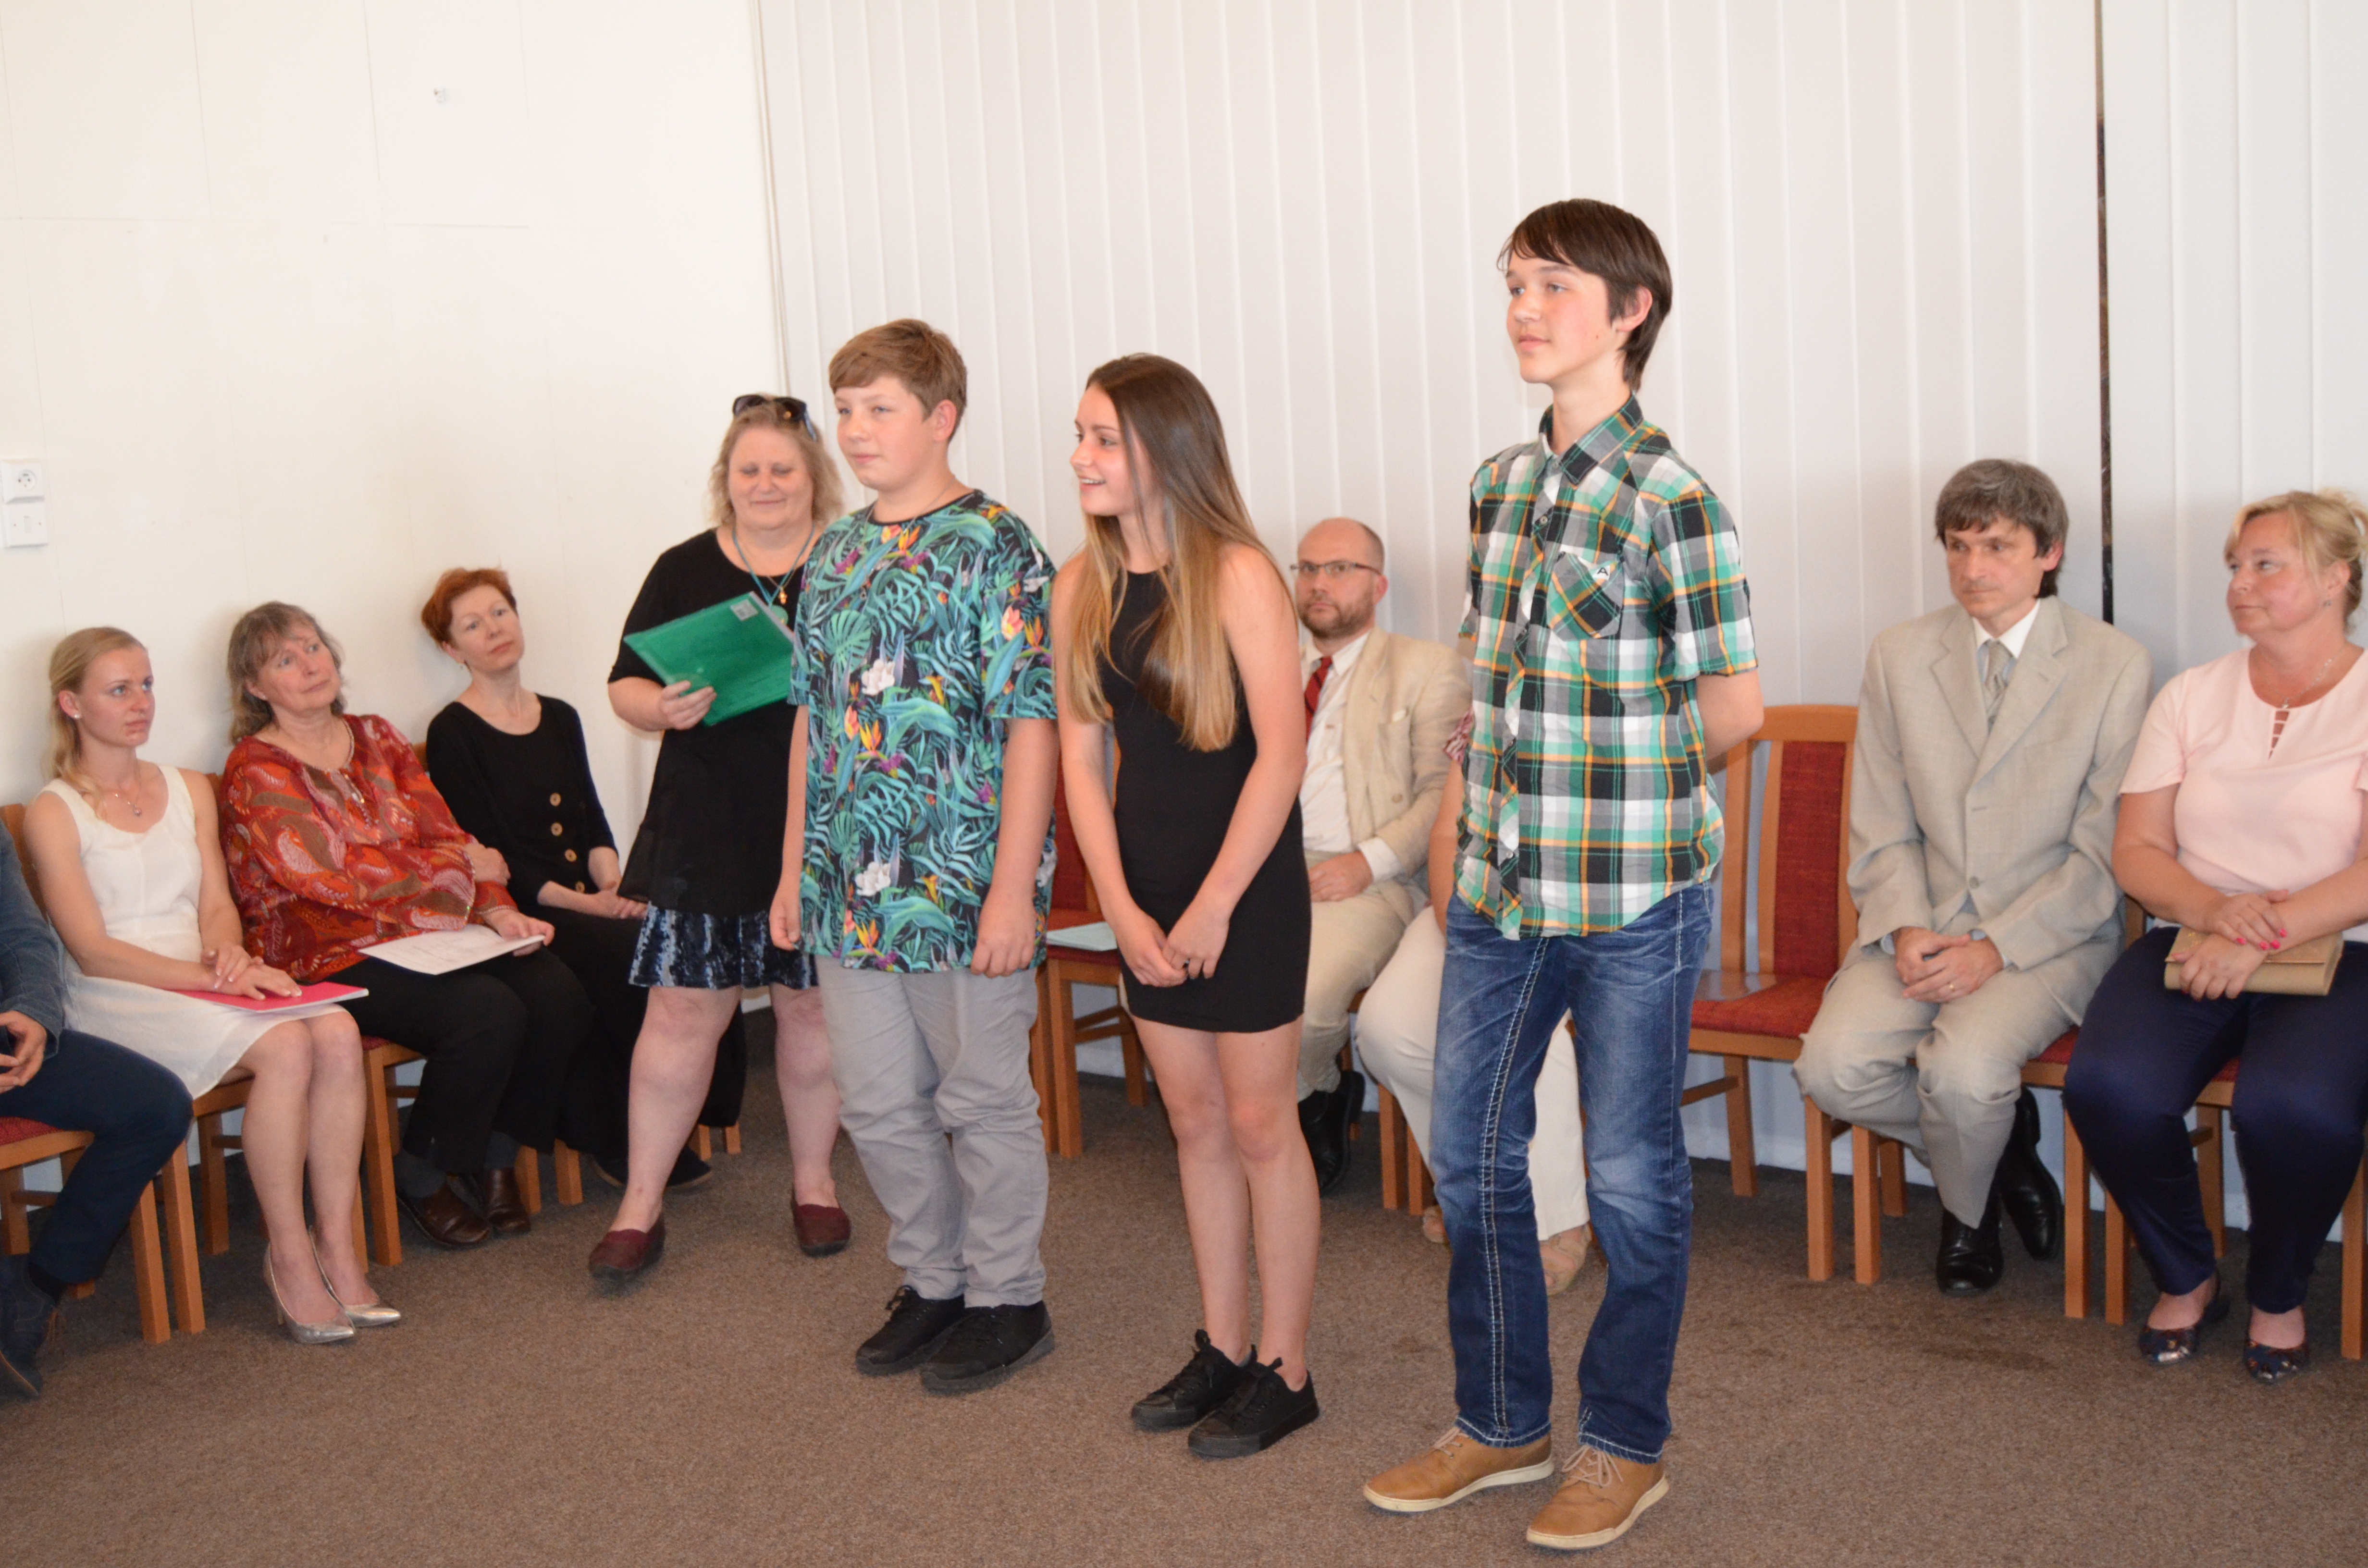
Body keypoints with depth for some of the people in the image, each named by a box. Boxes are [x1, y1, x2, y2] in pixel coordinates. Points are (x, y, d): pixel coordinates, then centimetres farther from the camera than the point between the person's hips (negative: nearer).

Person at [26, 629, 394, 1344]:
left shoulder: (190, 791, 20)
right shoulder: (53, 813, 1)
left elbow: (216, 904, 13)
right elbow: (92, 952, -7)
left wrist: (230, 951, -12)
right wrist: (211, 978, -19)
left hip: (205, 984, 5)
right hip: (118, 1003, -5)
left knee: (338, 1032, -27)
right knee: (286, 1045, -33)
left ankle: (338, 1246, -21)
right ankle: (288, 1255, -22)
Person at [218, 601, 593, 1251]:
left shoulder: (377, 738, 16)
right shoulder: (256, 771, -4)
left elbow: (441, 831, 9)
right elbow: (341, 877, -12)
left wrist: (497, 910, -9)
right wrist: (465, 869, -7)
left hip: (427, 931, 6)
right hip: (333, 957, -6)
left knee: (558, 996, -19)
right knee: (489, 1013, -29)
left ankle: (495, 1159, 2)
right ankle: (421, 1177, -5)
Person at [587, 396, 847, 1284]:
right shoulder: (684, 571, 8)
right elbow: (624, 686, 9)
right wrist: (664, 709, -13)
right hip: (706, 829, 1)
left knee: (813, 1007, 8)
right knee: (683, 1009, 0)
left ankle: (813, 1182, 26)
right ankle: (641, 1204, 11)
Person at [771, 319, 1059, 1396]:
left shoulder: (996, 549, -9)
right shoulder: (837, 553, 11)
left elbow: (1030, 725, -13)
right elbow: (813, 718, 16)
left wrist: (1013, 890, -17)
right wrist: (795, 867, 14)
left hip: (964, 888, -6)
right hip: (852, 891, 7)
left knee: (982, 1101, 7)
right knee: (878, 1103, 14)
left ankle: (1005, 1298, 23)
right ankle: (933, 1281, 32)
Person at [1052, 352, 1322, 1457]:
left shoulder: (1236, 575, -13)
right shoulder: (1081, 588, 5)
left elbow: (1281, 754, -16)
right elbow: (1082, 754, 4)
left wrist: (1213, 905, -15)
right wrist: (1122, 906, -5)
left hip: (1246, 881, -6)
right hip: (1146, 885, 6)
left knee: (1258, 1124, 2)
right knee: (1193, 1122, 14)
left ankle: (1285, 1370, 15)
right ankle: (1223, 1349, 27)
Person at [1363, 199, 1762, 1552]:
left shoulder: (1669, 497, -12)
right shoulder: (1501, 482, 9)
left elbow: (1734, 708, -9)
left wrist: (1631, 788, 2)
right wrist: (1496, 790, 10)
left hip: (1633, 894, -7)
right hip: (1502, 882, 7)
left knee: (1632, 1176, 7)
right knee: (1470, 1151, 13)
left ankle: (1628, 1447, 24)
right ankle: (1503, 1422, 31)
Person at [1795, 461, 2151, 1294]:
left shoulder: (2115, 665, -3)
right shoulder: (1899, 656, 7)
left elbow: (2103, 852, -5)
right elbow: (1881, 830, 7)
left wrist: (1996, 948, -16)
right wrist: (1908, 930, -12)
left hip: (2051, 934, -3)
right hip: (1923, 924, 3)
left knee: (1963, 1070, -30)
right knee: (1833, 1068, -22)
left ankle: (1965, 1208, 8)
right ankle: (2002, 1144, 9)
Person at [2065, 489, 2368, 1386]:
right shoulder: (2193, 697, 14)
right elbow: (2136, 851, 9)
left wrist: (2261, 937, -21)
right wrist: (2212, 908, -12)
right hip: (2191, 943, 3)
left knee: (2293, 1104, -33)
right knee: (2109, 1085, -26)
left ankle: (2278, 1295, 0)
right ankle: (2186, 1279, 3)